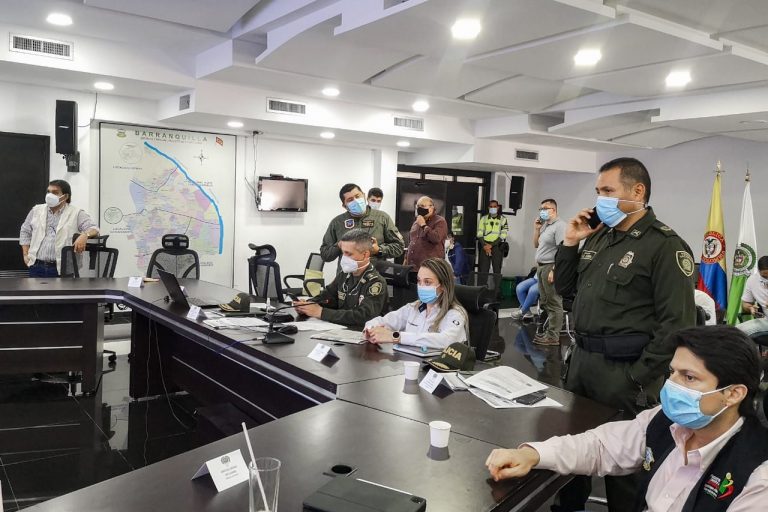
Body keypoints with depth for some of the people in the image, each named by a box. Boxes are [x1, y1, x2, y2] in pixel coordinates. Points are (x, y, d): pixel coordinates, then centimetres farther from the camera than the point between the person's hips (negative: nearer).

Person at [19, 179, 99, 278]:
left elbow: (93, 229, -10)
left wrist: (85, 235, -33)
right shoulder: (36, 210, 13)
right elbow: (25, 232, 23)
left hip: (61, 268, -4)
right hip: (37, 266, 4)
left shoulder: (76, 213, -1)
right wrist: (26, 255, 13)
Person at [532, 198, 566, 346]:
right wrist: (536, 228, 12)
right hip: (541, 267, 10)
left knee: (553, 303, -5)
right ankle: (549, 330, 23)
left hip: (550, 267, -10)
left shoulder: (559, 225, -12)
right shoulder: (545, 226, 16)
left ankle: (553, 336, -3)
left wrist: (554, 270, -24)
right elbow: (536, 245, 25)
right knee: (545, 302, 14)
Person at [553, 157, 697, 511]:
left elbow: (677, 324, -17)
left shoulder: (665, 246, -13)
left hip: (623, 370, -7)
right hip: (581, 358, 8)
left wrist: (638, 378, -17)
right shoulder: (599, 236, 9)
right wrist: (570, 243, 2)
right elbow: (565, 289, 15)